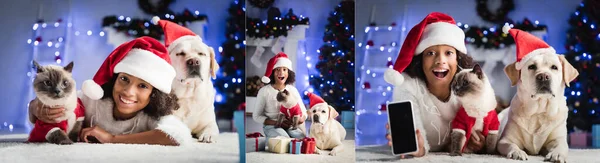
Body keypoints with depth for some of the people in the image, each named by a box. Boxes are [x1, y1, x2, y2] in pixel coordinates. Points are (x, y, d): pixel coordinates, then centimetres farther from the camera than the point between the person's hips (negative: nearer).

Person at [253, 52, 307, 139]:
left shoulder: (293, 90, 5)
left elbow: (304, 113, 10)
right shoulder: (264, 91, -4)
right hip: (271, 126, -3)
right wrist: (276, 123, -16)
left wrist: (300, 119, -16)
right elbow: (257, 116, -2)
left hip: (290, 126, 3)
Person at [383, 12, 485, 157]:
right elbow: (414, 133, -30)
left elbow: (471, 134, -1)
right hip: (419, 158, -2)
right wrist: (418, 149, -51)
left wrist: (477, 144, -22)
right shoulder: (407, 87, -21)